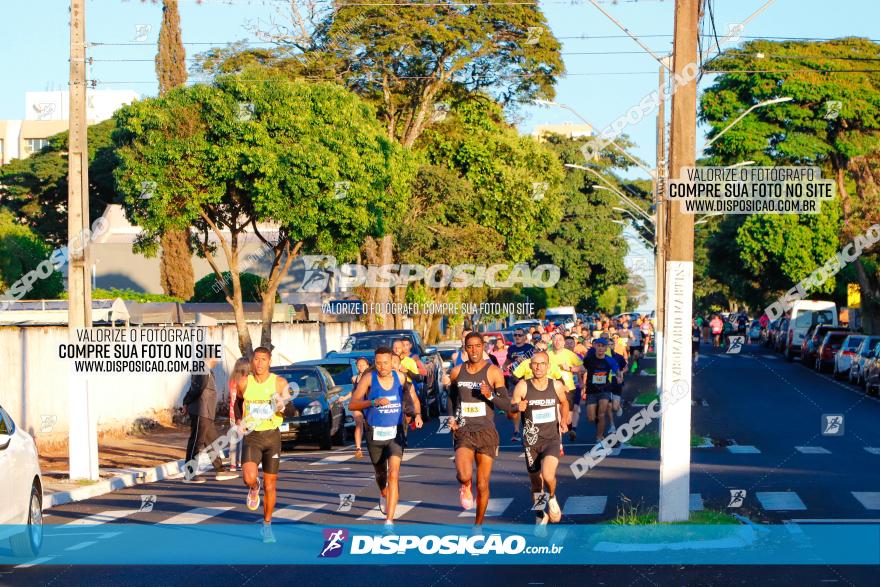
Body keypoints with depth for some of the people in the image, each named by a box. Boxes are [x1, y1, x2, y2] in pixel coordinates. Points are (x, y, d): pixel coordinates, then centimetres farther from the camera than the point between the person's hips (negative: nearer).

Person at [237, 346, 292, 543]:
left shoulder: (280, 383, -5)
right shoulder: (244, 383, -3)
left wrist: (283, 406, -24)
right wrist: (240, 420, 7)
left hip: (272, 436, 0)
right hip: (251, 436, 0)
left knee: (270, 485, 6)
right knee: (249, 479, -23)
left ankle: (267, 525, 23)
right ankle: (254, 488, 15)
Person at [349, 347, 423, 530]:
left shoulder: (400, 377, -2)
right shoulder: (369, 379, -9)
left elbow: (414, 399, 13)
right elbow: (353, 404, -15)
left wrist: (417, 414, -7)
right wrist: (374, 402, -30)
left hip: (396, 433, -1)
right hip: (375, 433, 1)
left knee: (394, 475, -17)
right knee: (380, 473, 20)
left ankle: (389, 521, -19)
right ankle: (383, 495, 57)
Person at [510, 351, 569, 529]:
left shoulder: (557, 386, -2)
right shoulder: (522, 387, -7)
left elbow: (564, 403, 20)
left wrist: (564, 420, 4)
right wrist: (517, 408, -26)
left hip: (552, 439, -1)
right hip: (531, 442, 1)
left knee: (548, 475, -24)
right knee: (536, 484, 9)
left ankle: (552, 498, 9)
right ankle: (540, 516, 31)